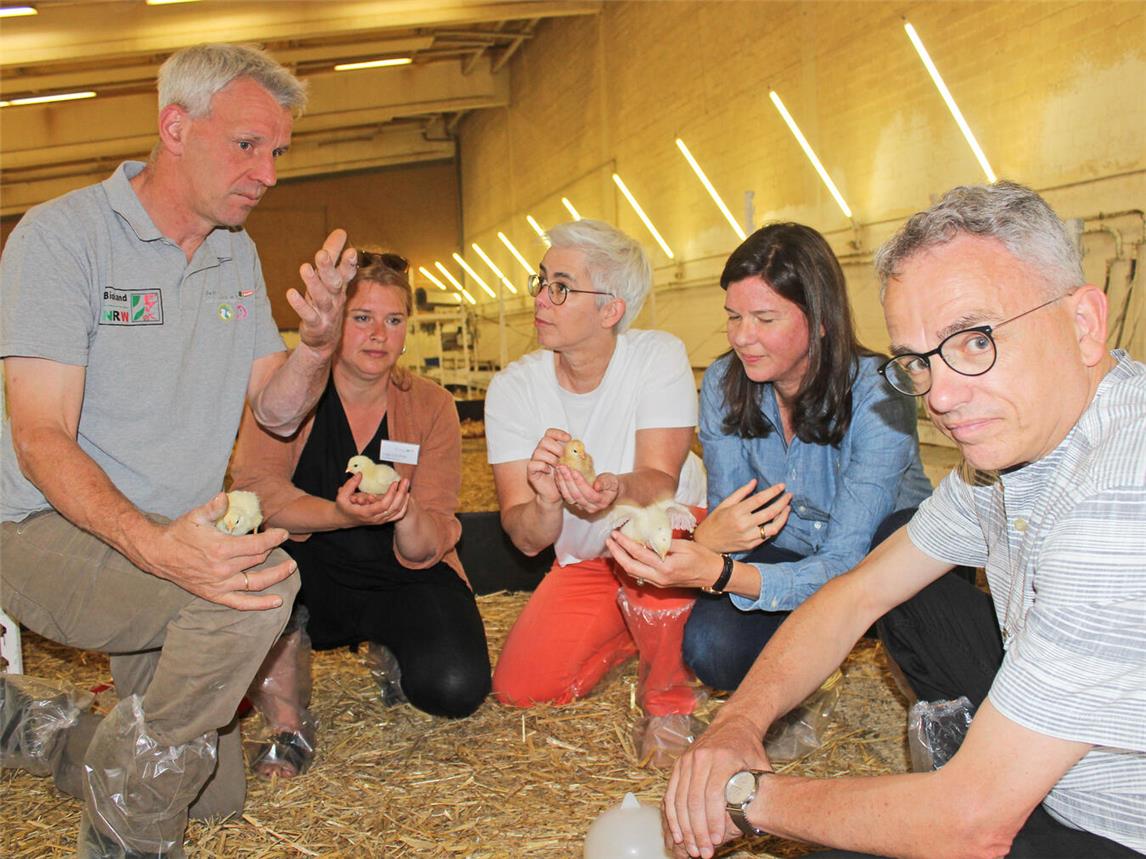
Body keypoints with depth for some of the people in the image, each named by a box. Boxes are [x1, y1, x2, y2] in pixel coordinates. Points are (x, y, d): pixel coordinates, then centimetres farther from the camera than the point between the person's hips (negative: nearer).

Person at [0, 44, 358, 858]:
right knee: (264, 577, -35)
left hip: (176, 548, 7)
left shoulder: (238, 256, 6)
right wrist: (156, 545, -40)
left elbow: (277, 410, 6)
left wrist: (319, 342, -17)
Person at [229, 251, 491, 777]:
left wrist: (406, 514, -34)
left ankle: (389, 650, 14)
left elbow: (426, 550, -11)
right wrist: (344, 516, -38)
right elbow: (256, 488, -22)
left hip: (401, 580, 1)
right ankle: (288, 728, -13)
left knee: (456, 689, -25)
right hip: (313, 578, 0)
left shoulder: (431, 406, -6)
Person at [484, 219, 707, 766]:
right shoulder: (512, 388, -13)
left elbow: (661, 482, -27)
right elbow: (526, 539, -18)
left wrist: (617, 490, -50)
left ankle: (669, 702, -9)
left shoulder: (658, 357, -19)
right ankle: (631, 634, 21)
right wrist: (546, 501, -42)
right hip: (583, 564, 4)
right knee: (518, 690, -10)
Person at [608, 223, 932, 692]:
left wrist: (718, 574, -49)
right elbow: (728, 527, -9)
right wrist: (708, 542, -37)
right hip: (786, 554, 3)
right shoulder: (722, 384, -12)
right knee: (709, 645, -27)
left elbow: (844, 563, -32)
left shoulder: (877, 394, -26)